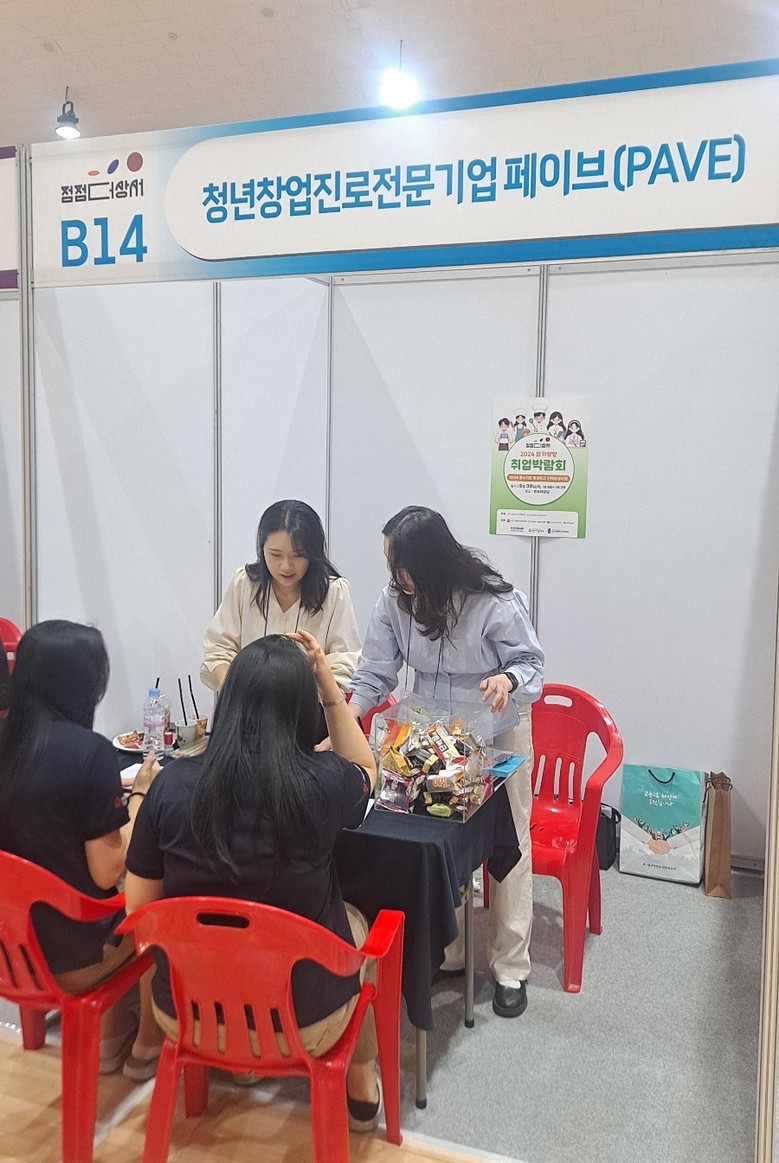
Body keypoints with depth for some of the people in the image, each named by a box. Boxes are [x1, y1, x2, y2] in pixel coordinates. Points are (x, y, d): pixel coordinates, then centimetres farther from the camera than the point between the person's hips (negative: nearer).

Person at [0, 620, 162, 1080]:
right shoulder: (90, 751, -24)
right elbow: (107, 872, -19)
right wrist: (141, 794, -8)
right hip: (69, 955, -6)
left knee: (124, 895, 28)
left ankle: (109, 1037, 36)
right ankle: (148, 1044, 30)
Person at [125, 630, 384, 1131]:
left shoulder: (173, 782, -17)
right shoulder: (323, 781, -20)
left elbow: (139, 907, -5)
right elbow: (366, 771, 5)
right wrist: (330, 686, 0)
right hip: (304, 1023, -1)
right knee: (353, 922, 30)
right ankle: (362, 1090, 42)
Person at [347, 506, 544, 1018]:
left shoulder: (496, 601, -26)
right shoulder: (394, 600, -14)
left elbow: (531, 662, -16)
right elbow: (376, 671, -11)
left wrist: (509, 680, -39)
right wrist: (347, 715, -27)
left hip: (499, 731, -3)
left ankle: (511, 968, 20)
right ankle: (444, 951, 29)